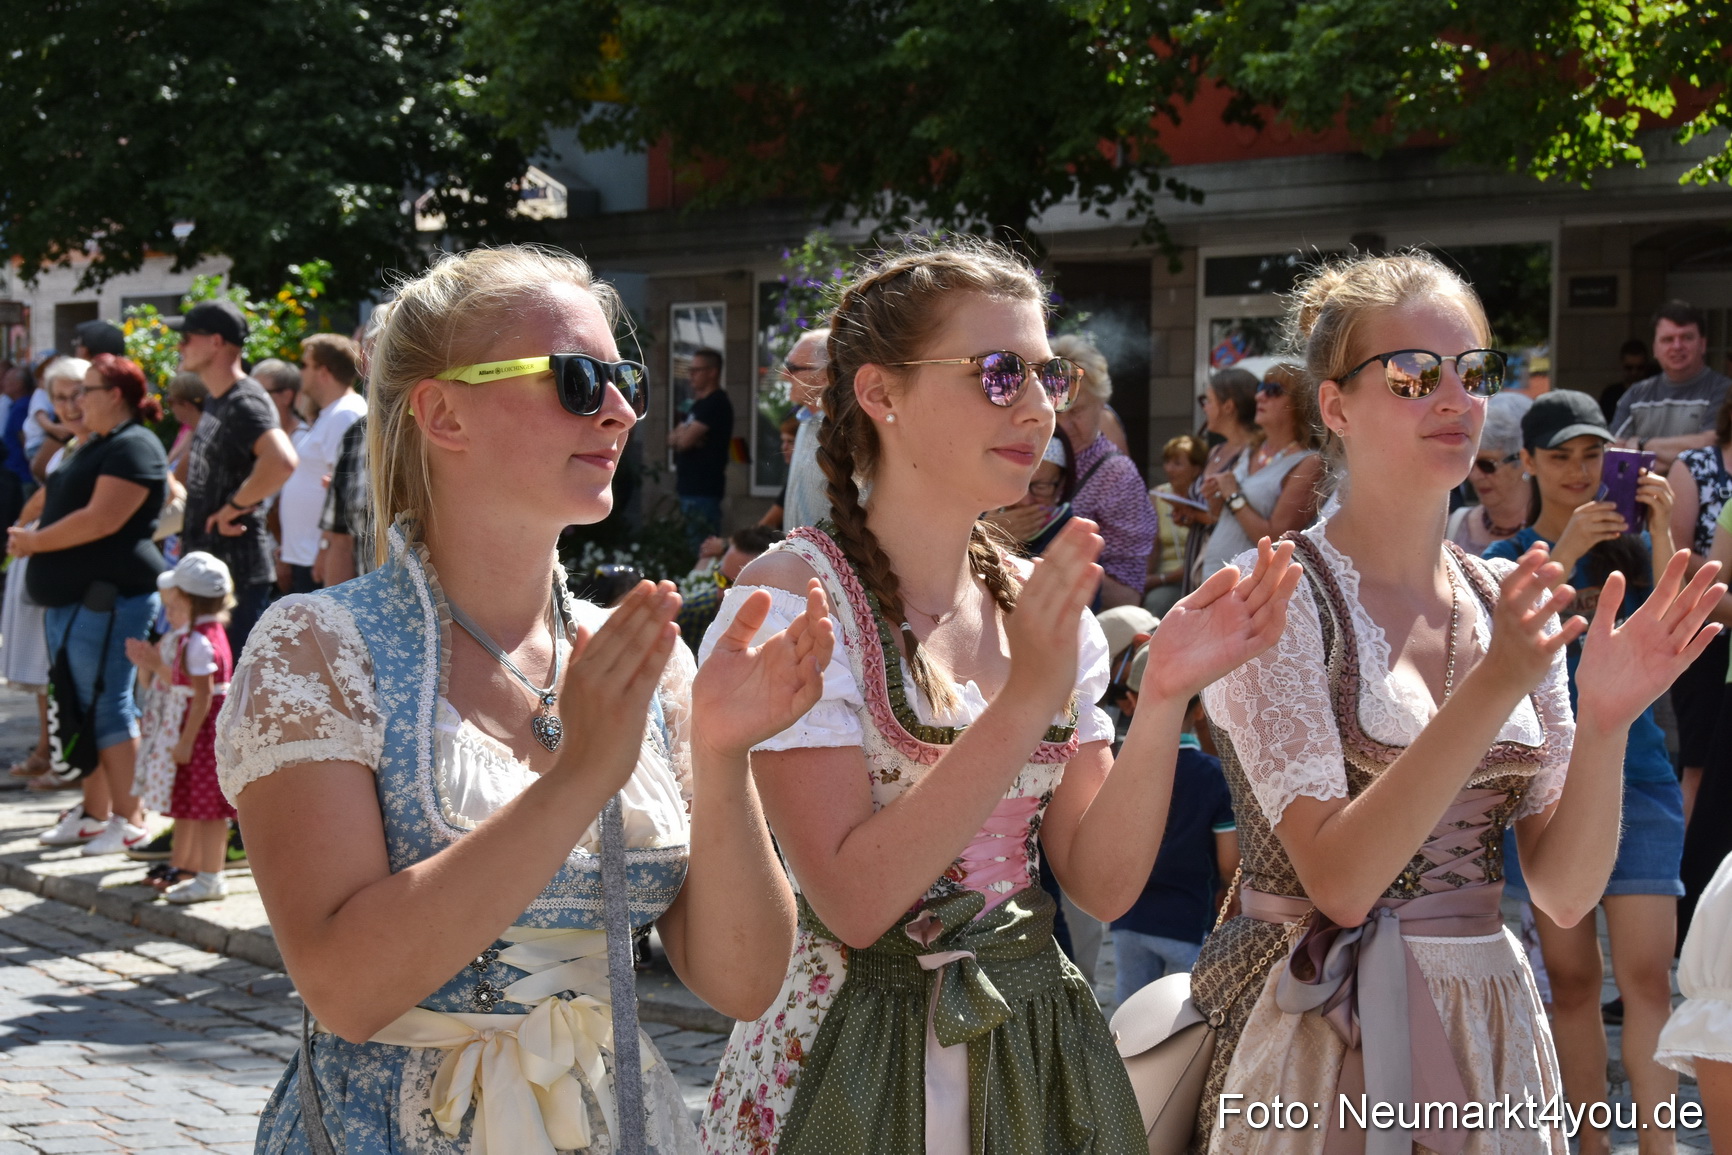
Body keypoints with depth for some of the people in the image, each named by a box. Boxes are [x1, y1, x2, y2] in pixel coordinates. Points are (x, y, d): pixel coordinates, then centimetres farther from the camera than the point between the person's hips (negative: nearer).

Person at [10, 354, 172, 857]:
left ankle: (130, 819, -3)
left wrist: (35, 541, -11)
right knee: (83, 706, 12)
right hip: (73, 597, 10)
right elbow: (67, 508, 28)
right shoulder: (97, 447, 20)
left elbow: (101, 519, -20)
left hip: (109, 598, -10)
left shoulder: (133, 447, -13)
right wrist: (32, 537, 10)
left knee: (106, 705, -8)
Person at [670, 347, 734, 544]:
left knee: (701, 546, -13)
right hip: (690, 486, 10)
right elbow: (674, 439, 17)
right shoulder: (698, 403, 20)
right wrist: (682, 435, -6)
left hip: (703, 490, -10)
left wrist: (679, 434, 5)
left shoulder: (715, 404, -12)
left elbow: (684, 441, -18)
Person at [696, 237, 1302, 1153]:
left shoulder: (1042, 607, 3)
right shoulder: (790, 598, -13)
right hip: (855, 1064, -5)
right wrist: (1026, 701, -26)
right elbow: (854, 900, -21)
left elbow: (1103, 884, 0)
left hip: (1032, 1057, 5)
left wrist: (1164, 700, -14)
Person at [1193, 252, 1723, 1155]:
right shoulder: (1277, 597, -12)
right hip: (1327, 1042, -5)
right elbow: (1339, 881, -21)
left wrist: (1604, 722, -16)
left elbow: (1564, 893, -1)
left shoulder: (1512, 602, 3)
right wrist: (1494, 686, -27)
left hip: (1492, 1031, 5)